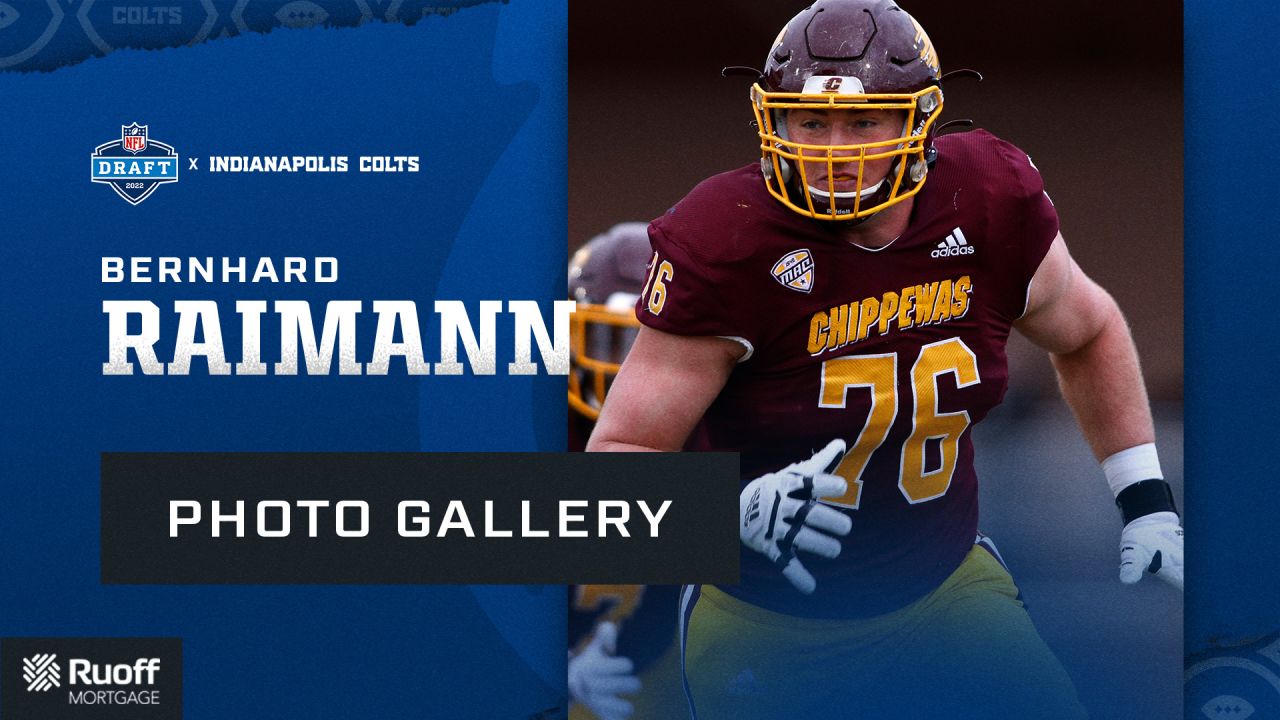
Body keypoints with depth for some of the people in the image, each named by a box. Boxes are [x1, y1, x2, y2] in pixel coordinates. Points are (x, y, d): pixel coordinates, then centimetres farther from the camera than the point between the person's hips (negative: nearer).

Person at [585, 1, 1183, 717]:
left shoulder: (993, 203, -9)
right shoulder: (724, 244, -22)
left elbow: (1089, 333, 13)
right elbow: (619, 455, -20)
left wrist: (1146, 499, 9)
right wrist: (739, 509, -38)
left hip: (944, 587, 4)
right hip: (766, 623, -3)